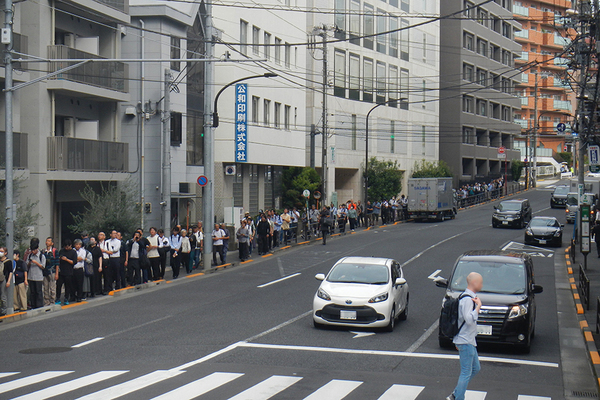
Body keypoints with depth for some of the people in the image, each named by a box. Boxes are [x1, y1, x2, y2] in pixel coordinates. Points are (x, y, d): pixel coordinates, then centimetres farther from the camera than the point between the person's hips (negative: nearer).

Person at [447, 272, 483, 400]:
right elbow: (469, 320, -30)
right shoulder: (467, 299, -19)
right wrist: (479, 306, -24)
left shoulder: (470, 297, 14)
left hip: (470, 341, 11)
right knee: (466, 373, -5)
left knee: (475, 368, 17)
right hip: (465, 342, -11)